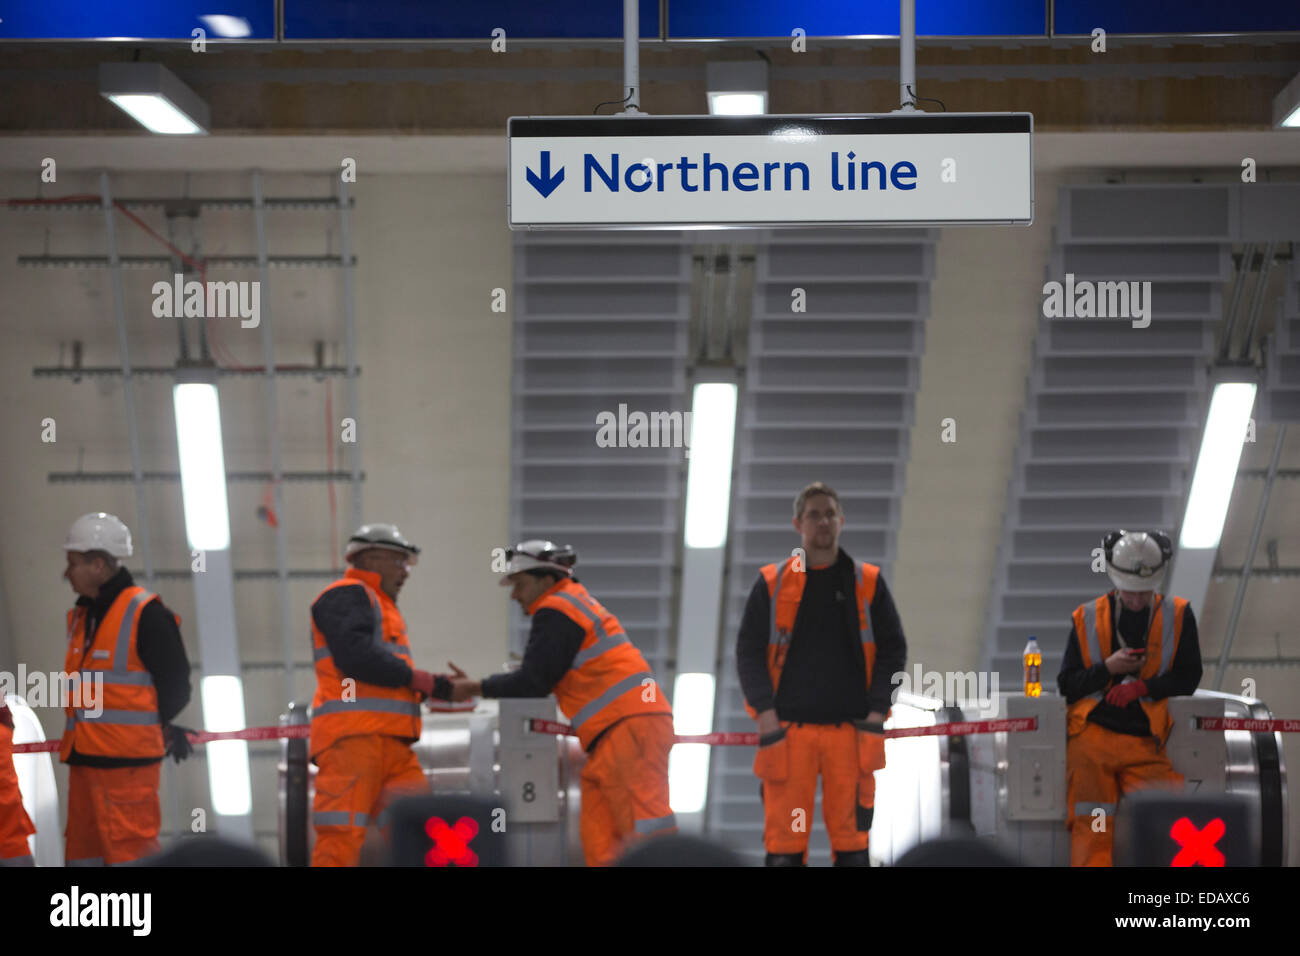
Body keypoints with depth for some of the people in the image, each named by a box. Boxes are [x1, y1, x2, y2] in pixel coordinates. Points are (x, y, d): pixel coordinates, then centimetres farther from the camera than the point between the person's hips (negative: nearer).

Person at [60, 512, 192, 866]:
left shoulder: (145, 614, -11)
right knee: (83, 852, 11)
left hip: (128, 761, -9)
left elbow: (175, 681, -9)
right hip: (83, 758, 9)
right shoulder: (82, 616, 16)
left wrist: (165, 729, 0)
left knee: (130, 850, -11)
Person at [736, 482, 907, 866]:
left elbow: (893, 648, 10)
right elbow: (748, 650, 6)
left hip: (850, 729, 1)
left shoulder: (868, 583, 10)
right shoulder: (772, 584, 8)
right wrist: (766, 713, -6)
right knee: (784, 838, -4)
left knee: (852, 838, -1)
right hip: (787, 729, 0)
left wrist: (876, 712, -3)